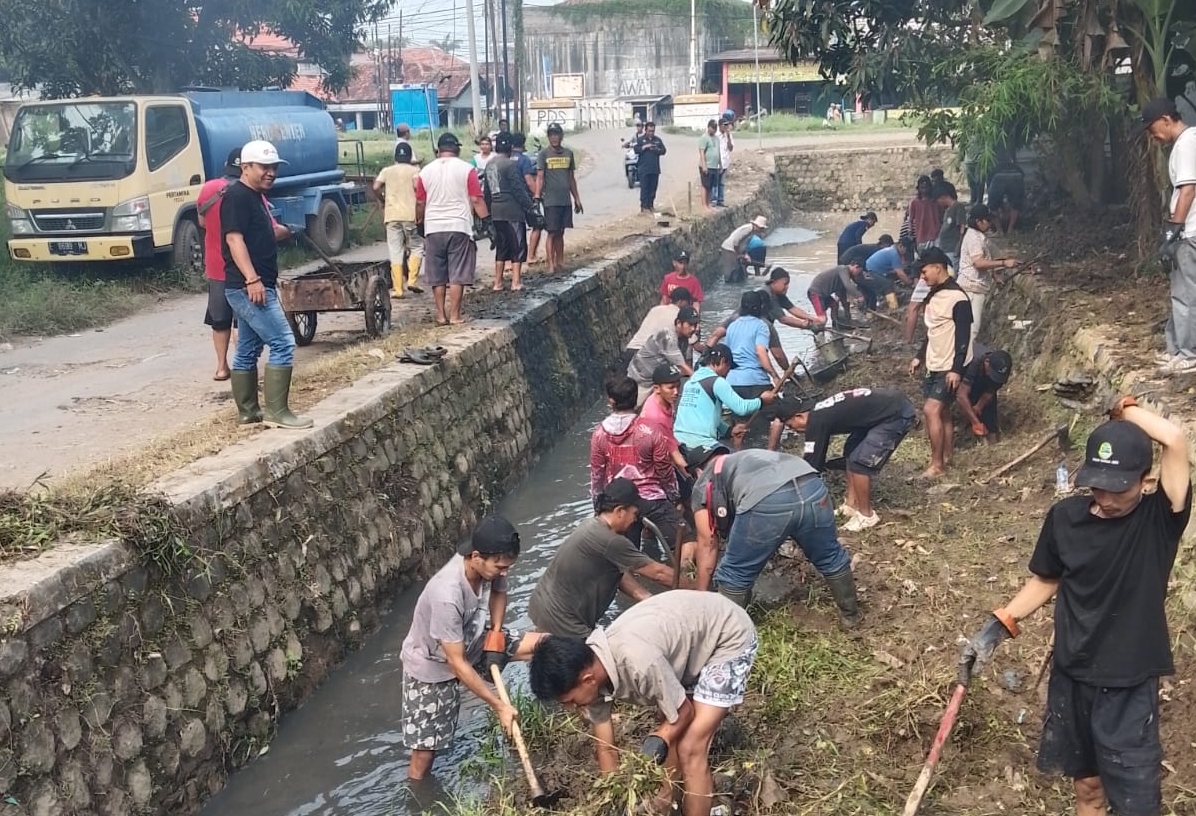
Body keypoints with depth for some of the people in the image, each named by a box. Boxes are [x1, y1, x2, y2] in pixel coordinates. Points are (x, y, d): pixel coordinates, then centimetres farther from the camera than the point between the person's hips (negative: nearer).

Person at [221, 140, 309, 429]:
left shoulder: (256, 196, 17)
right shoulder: (237, 196, -12)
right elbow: (234, 239, -21)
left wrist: (286, 231, 18)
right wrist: (252, 279, -28)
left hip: (250, 287, 10)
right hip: (248, 287, -10)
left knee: (248, 350, 13)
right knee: (283, 343, -13)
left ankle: (248, 411, 19)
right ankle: (276, 411, -12)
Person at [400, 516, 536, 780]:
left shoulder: (487, 565, -21)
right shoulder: (447, 596, -41)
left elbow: (498, 592, 6)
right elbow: (457, 663, -34)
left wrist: (496, 633, -11)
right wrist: (499, 706, -30)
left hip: (471, 645, 7)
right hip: (432, 666, -6)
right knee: (424, 753, -4)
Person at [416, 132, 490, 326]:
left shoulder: (425, 172, 5)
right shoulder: (466, 169, -3)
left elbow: (420, 203, 10)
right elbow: (476, 200, -7)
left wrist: (419, 222, 24)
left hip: (433, 229, 2)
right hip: (459, 227, -2)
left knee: (437, 276, 9)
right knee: (457, 274, 2)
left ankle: (441, 315, 11)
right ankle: (455, 315, 1)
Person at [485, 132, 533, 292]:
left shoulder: (489, 165, 10)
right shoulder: (511, 164, -13)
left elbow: (487, 190, 15)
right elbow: (518, 189, -15)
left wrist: (489, 210, 21)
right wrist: (529, 206, -10)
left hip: (496, 211, 7)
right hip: (512, 210, -7)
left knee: (501, 247, 14)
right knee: (518, 246, 0)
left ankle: (498, 283, 14)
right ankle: (516, 282, -3)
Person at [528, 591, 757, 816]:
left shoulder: (638, 662, -38)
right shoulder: (589, 667, -12)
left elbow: (684, 714, -17)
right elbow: (606, 748, 0)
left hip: (729, 638, -7)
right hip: (695, 633, 7)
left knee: (690, 749, -9)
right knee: (670, 731, 16)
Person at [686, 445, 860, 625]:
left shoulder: (703, 486, 28)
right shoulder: (746, 458, 44)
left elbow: (707, 546, 29)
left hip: (766, 503, -6)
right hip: (811, 488, 6)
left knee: (733, 575, 16)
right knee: (831, 557, 30)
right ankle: (850, 614, 47)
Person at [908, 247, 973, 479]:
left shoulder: (957, 298, -18)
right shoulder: (934, 295, 10)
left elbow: (963, 336, -20)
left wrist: (956, 369, -23)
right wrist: (920, 357, 21)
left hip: (949, 367, -9)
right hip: (934, 365, 9)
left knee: (931, 410, -14)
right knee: (941, 411, 12)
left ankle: (936, 465, -8)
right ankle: (946, 458, 20)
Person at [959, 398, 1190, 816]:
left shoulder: (1160, 518, -15)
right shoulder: (1065, 516, -4)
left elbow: (1176, 439, -31)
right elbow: (1045, 581, 9)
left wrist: (1122, 408, -16)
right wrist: (997, 626, -1)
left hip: (1130, 685, -3)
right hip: (1071, 676, 4)